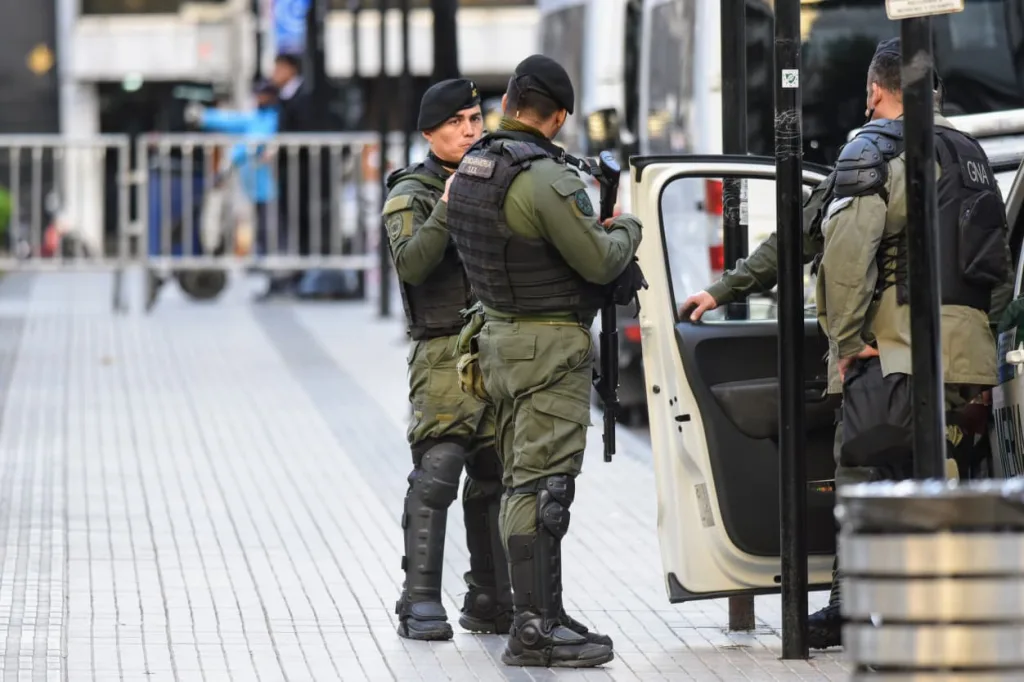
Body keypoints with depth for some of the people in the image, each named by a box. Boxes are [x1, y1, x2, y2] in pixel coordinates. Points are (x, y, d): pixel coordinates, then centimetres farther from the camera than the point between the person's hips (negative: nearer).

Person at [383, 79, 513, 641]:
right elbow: (412, 262, -18)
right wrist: (451, 205, -25)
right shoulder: (412, 195, -1)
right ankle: (420, 605, -13)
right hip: (446, 351, -5)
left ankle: (489, 601, 15)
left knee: (495, 478, 8)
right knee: (436, 475, -13)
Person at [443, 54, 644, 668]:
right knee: (543, 485, -9)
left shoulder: (470, 172, 7)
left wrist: (593, 228, 15)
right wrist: (626, 229, 5)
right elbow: (600, 261, -16)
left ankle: (544, 613, 20)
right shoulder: (546, 179, -20)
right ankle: (535, 629, -11)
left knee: (522, 482, 14)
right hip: (551, 344, -9)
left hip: (500, 338, 9)